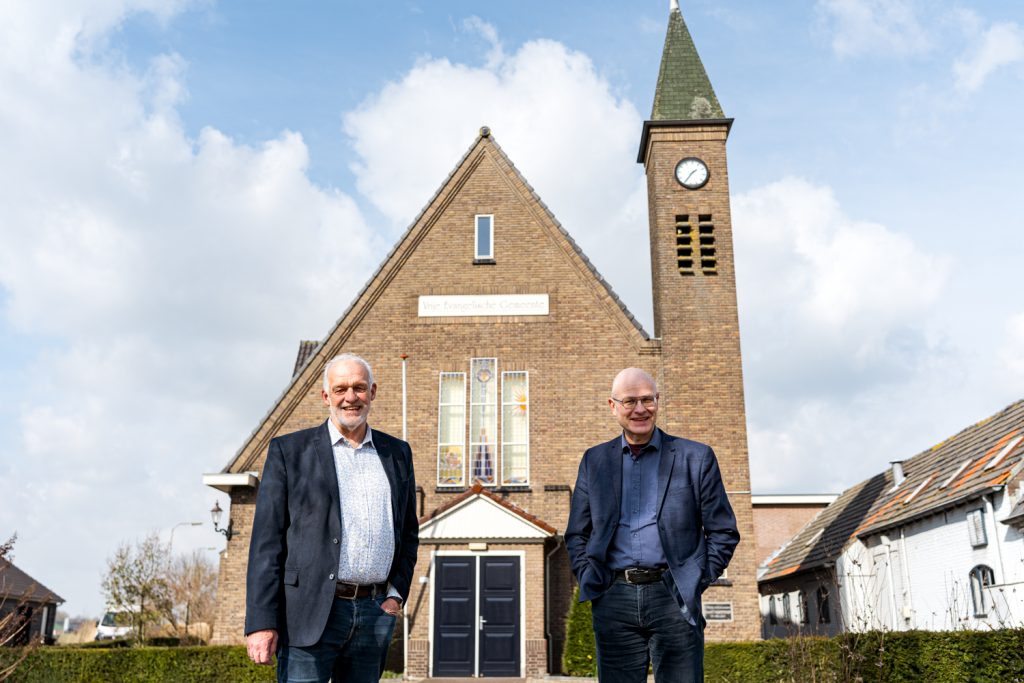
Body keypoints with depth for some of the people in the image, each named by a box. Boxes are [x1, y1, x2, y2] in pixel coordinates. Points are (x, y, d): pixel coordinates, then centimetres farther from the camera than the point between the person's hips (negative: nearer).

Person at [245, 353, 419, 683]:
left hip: (375, 614, 4)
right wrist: (260, 622, -9)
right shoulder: (289, 451, 3)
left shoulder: (397, 453, 14)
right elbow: (266, 541, -2)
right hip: (310, 613, -3)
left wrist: (397, 592, 7)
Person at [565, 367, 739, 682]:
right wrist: (588, 579, 5)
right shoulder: (594, 460, 13)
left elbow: (723, 532, 8)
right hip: (614, 600, 2)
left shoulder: (696, 457, 6)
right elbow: (576, 534, 18)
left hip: (673, 598, -2)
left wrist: (698, 581, 0)